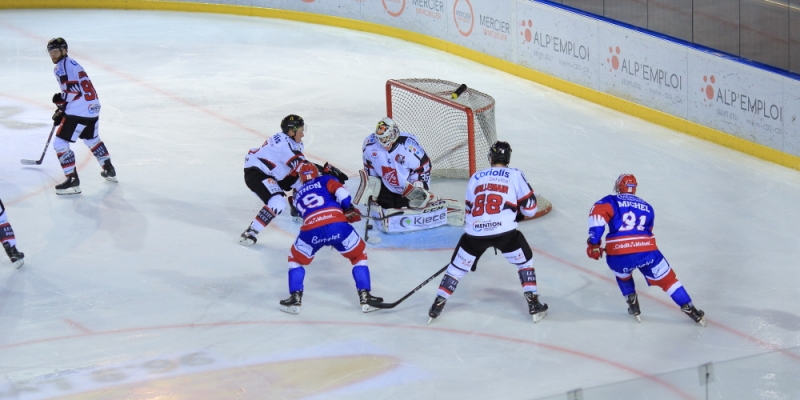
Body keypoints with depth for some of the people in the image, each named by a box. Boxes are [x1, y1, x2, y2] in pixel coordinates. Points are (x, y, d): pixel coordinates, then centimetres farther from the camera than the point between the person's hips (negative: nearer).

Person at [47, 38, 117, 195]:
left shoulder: (63, 66, -11)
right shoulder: (71, 64, 21)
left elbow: (72, 89, -22)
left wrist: (60, 99, -7)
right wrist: (62, 109, 22)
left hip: (79, 111, -10)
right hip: (93, 107, 10)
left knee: (60, 143, -7)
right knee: (92, 139, 32)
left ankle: (72, 179, -9)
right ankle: (109, 170, 45)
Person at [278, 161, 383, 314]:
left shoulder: (298, 195, 35)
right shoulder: (325, 180, 25)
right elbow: (340, 191, 4)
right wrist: (349, 209, 12)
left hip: (311, 230, 1)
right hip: (337, 225, -1)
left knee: (296, 259, 29)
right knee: (359, 256, 22)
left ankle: (295, 299, 17)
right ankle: (365, 298, 14)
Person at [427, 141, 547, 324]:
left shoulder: (475, 177, 20)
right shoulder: (515, 175, 10)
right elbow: (530, 208, 9)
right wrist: (516, 214, 30)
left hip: (475, 232, 3)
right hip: (504, 231, -2)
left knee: (457, 266, 20)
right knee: (525, 261, 19)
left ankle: (437, 306, 18)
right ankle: (534, 305, 12)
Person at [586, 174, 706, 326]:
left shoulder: (611, 201, 15)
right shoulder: (647, 207, 28)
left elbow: (598, 212, -6)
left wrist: (594, 242, -7)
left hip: (618, 255, -1)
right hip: (646, 250, 2)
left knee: (622, 275, 33)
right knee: (666, 278, 20)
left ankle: (633, 306, 30)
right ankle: (689, 309, 19)